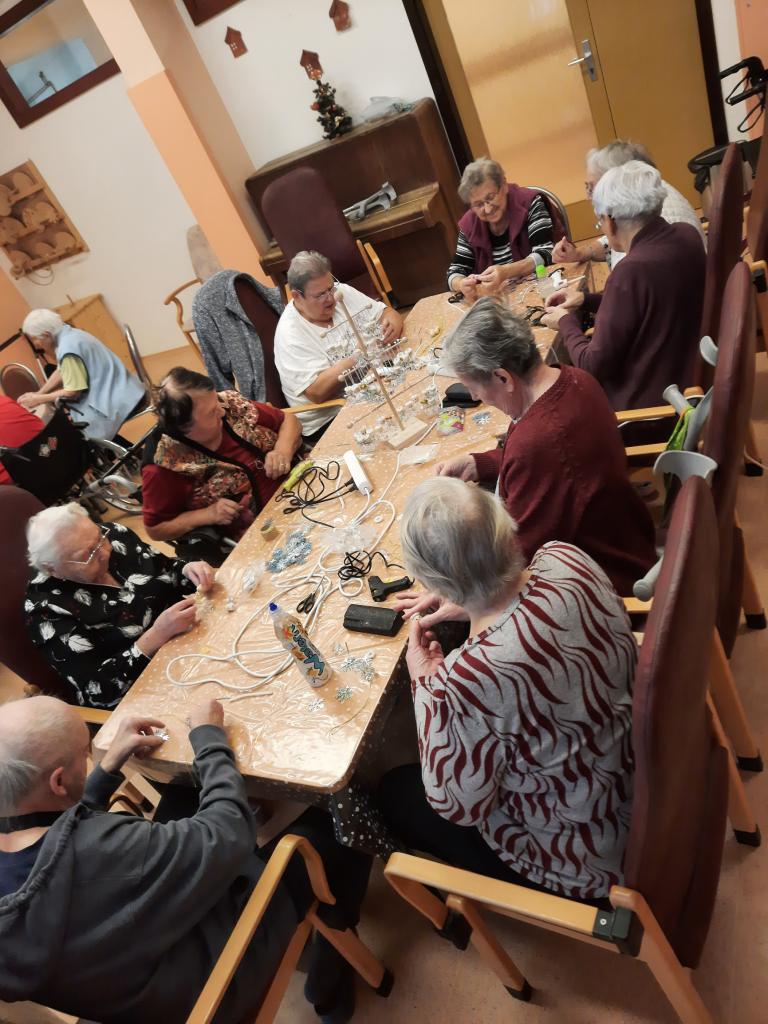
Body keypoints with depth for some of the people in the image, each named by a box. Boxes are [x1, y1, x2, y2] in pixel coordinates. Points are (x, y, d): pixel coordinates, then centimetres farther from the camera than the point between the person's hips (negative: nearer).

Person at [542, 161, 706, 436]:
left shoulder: (632, 271, -29)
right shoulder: (686, 235, -3)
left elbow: (594, 367, -22)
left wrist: (566, 322, -4)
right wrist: (586, 300, 10)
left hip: (649, 416, -8)